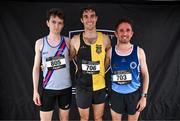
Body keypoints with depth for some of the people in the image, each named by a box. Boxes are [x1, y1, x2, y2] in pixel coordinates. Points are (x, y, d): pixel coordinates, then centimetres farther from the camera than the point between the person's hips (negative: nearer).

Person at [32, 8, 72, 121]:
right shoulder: (40, 43, -3)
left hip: (66, 87, 0)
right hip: (48, 88, 0)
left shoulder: (67, 41, -4)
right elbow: (36, 67, 2)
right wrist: (35, 90, 1)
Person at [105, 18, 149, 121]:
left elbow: (145, 75, -2)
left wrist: (144, 96, -5)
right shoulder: (110, 52, -6)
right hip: (116, 93, 1)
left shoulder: (139, 51, -8)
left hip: (134, 93, 0)